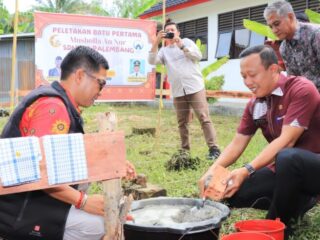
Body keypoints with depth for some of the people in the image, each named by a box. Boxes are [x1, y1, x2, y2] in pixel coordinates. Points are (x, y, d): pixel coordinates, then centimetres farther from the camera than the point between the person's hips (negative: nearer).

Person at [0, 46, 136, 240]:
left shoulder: (59, 103, 12)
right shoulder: (53, 107, -21)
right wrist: (83, 201, -23)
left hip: (29, 199, 10)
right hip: (18, 211, -10)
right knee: (98, 223, -18)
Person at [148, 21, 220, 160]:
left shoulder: (187, 41, 10)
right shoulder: (164, 51, 16)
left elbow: (198, 56, -4)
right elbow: (152, 61, -1)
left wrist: (181, 46, -11)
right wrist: (156, 42, -9)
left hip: (195, 88, -3)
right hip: (178, 92, 3)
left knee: (204, 118, -10)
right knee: (182, 122, 7)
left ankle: (213, 148, -10)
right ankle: (185, 150, 16)